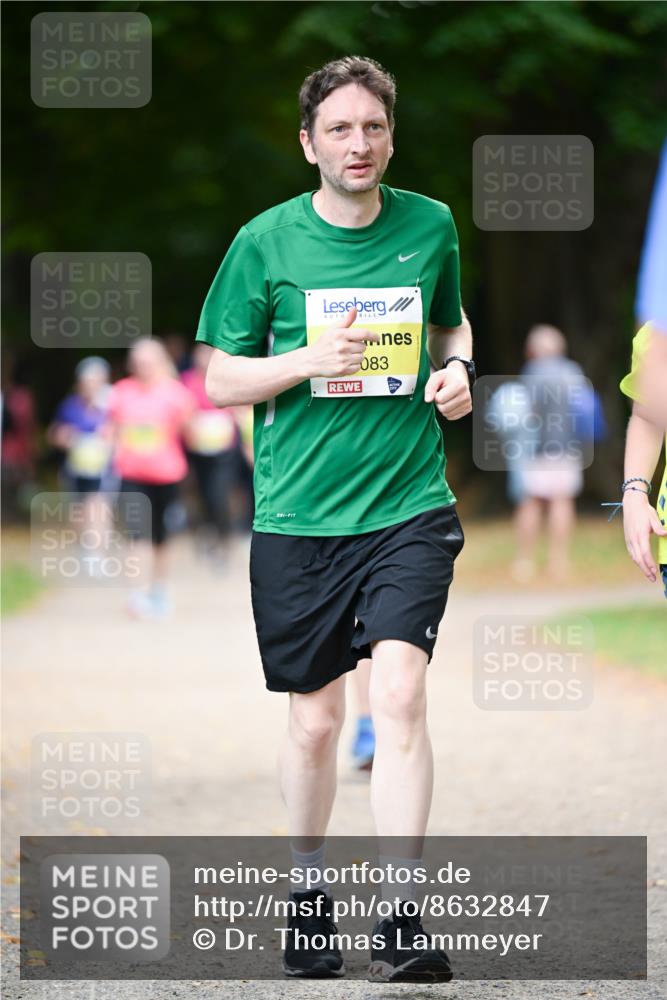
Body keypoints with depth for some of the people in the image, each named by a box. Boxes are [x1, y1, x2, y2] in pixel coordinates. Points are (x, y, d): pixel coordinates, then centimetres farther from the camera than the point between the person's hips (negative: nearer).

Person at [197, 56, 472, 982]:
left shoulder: (430, 226, 4)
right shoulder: (266, 241, -2)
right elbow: (220, 379, 3)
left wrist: (459, 368, 1)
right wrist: (310, 360, -14)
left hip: (408, 505, 0)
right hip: (297, 514, 0)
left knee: (399, 690, -17)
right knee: (315, 719, 8)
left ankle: (401, 917, -17)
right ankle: (307, 892, 30)